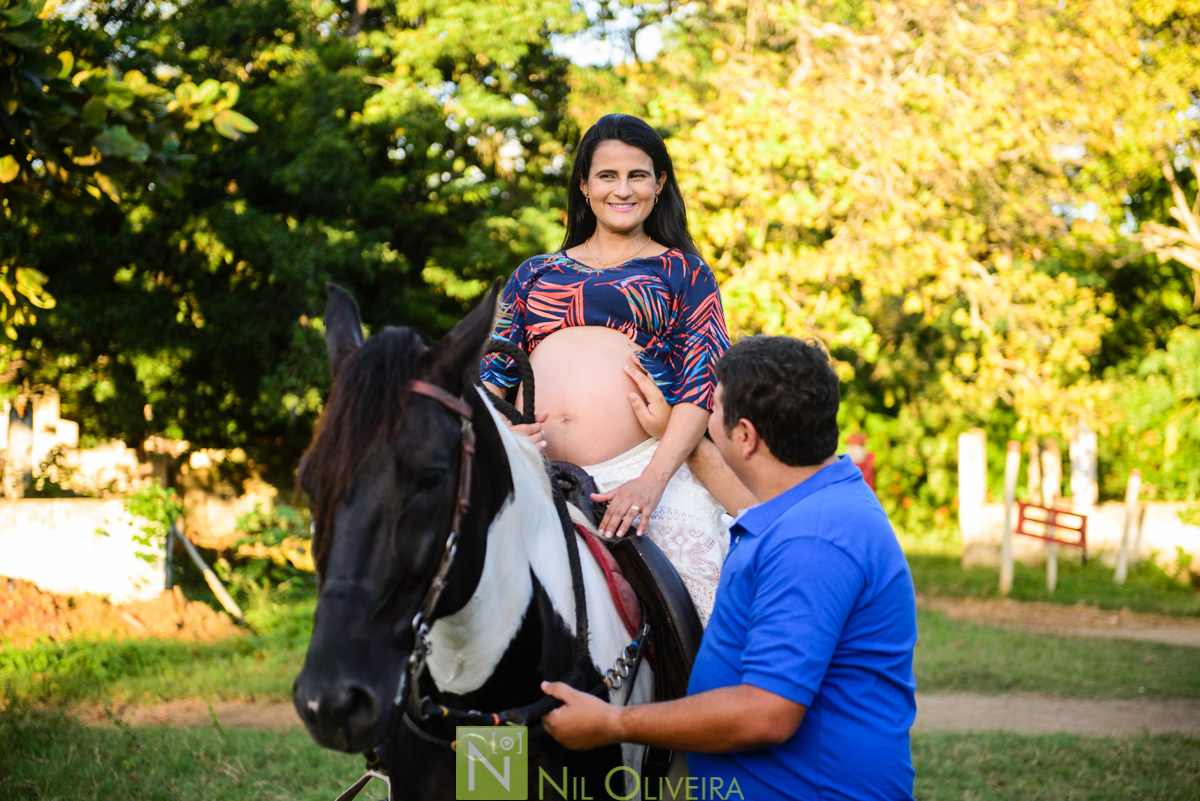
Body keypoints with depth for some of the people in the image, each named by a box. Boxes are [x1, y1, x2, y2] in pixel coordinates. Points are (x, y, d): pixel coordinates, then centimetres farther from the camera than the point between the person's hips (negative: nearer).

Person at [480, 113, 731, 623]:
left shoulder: (682, 273, 16)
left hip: (644, 465, -3)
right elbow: (490, 376, 21)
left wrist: (651, 481, -13)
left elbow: (704, 383, 3)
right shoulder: (534, 275, 25)